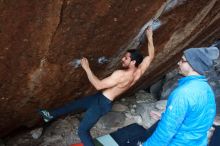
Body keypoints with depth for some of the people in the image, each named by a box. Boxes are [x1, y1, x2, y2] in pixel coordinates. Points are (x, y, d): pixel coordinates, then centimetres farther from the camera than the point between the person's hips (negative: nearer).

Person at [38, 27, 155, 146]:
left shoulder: (121, 74, -31)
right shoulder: (138, 72, -6)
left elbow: (98, 85, -30)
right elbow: (150, 56, 9)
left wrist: (87, 68, -23)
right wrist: (150, 38, 15)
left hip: (102, 102, -9)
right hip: (104, 99, 9)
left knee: (83, 130, 1)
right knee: (76, 104, 22)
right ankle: (52, 115, 40)